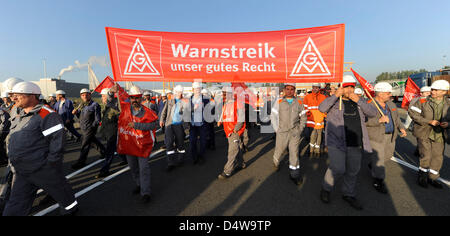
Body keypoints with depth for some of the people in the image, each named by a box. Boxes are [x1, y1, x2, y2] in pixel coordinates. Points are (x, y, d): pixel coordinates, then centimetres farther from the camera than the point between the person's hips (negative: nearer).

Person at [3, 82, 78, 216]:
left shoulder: (46, 114, -18)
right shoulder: (20, 116, 12)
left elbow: (57, 138, -23)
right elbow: (14, 139, 25)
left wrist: (51, 162, -21)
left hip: (44, 170, -8)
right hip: (22, 173, 9)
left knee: (59, 191, 12)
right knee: (16, 206, 14)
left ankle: (70, 209, 36)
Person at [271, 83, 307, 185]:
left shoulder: (299, 103, 6)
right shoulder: (279, 102, 1)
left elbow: (303, 117, 12)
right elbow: (273, 116, 2)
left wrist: (300, 129, 5)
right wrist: (277, 129, -2)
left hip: (295, 132, 1)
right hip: (282, 132, 0)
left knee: (294, 152, 1)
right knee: (279, 150, 10)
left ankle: (295, 174, 13)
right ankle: (276, 163, 42)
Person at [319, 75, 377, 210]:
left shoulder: (358, 102, 12)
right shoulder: (334, 102, -1)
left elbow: (373, 113, -1)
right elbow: (321, 108, -19)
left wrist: (358, 101, -12)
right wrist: (335, 95, -23)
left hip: (355, 144, 5)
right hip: (336, 142, -5)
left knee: (353, 170, 14)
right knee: (338, 169, -13)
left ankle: (349, 195, 34)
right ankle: (326, 189, 14)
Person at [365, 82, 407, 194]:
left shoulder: (391, 104, 9)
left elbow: (396, 117, 21)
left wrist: (401, 127, 7)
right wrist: (379, 120, -33)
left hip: (390, 136, 8)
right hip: (376, 137, -8)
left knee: (388, 155, 21)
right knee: (378, 158, -2)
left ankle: (372, 165, 48)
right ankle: (378, 182, 13)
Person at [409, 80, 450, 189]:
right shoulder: (422, 102, -9)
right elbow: (412, 113, -13)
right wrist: (429, 121, -21)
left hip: (439, 135, 4)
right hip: (424, 133, -4)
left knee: (438, 157, 10)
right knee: (426, 156, -3)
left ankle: (432, 178, 28)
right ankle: (423, 175, 20)